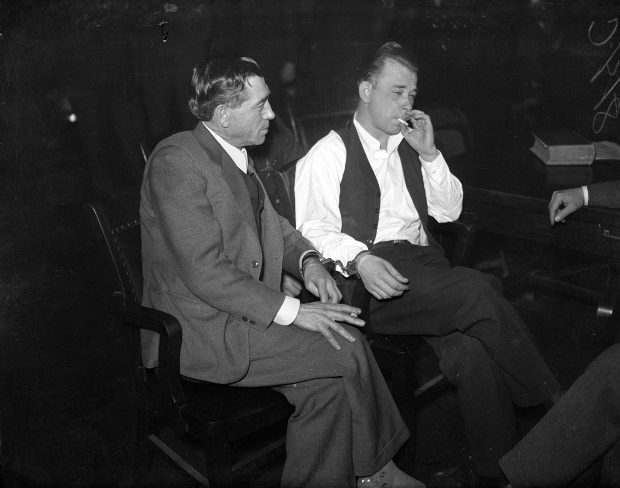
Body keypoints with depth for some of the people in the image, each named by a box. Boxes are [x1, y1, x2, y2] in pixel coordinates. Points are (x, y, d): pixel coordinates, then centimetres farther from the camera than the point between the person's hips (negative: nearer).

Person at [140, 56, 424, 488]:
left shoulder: (237, 157, 12)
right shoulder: (176, 161, -16)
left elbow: (273, 226, 22)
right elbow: (205, 272, -23)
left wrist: (308, 261, 0)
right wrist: (293, 311, -22)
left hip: (245, 315, 8)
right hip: (200, 332, -8)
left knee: (328, 384, -13)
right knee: (348, 348, -15)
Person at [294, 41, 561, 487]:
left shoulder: (409, 149, 24)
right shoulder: (329, 154, 5)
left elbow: (450, 211, 20)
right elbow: (313, 229, -6)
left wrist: (429, 154, 7)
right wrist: (360, 259, -25)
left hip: (426, 267, 5)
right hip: (370, 281, -5)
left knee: (470, 350, -24)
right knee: (480, 290, -27)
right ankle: (548, 398, -7)